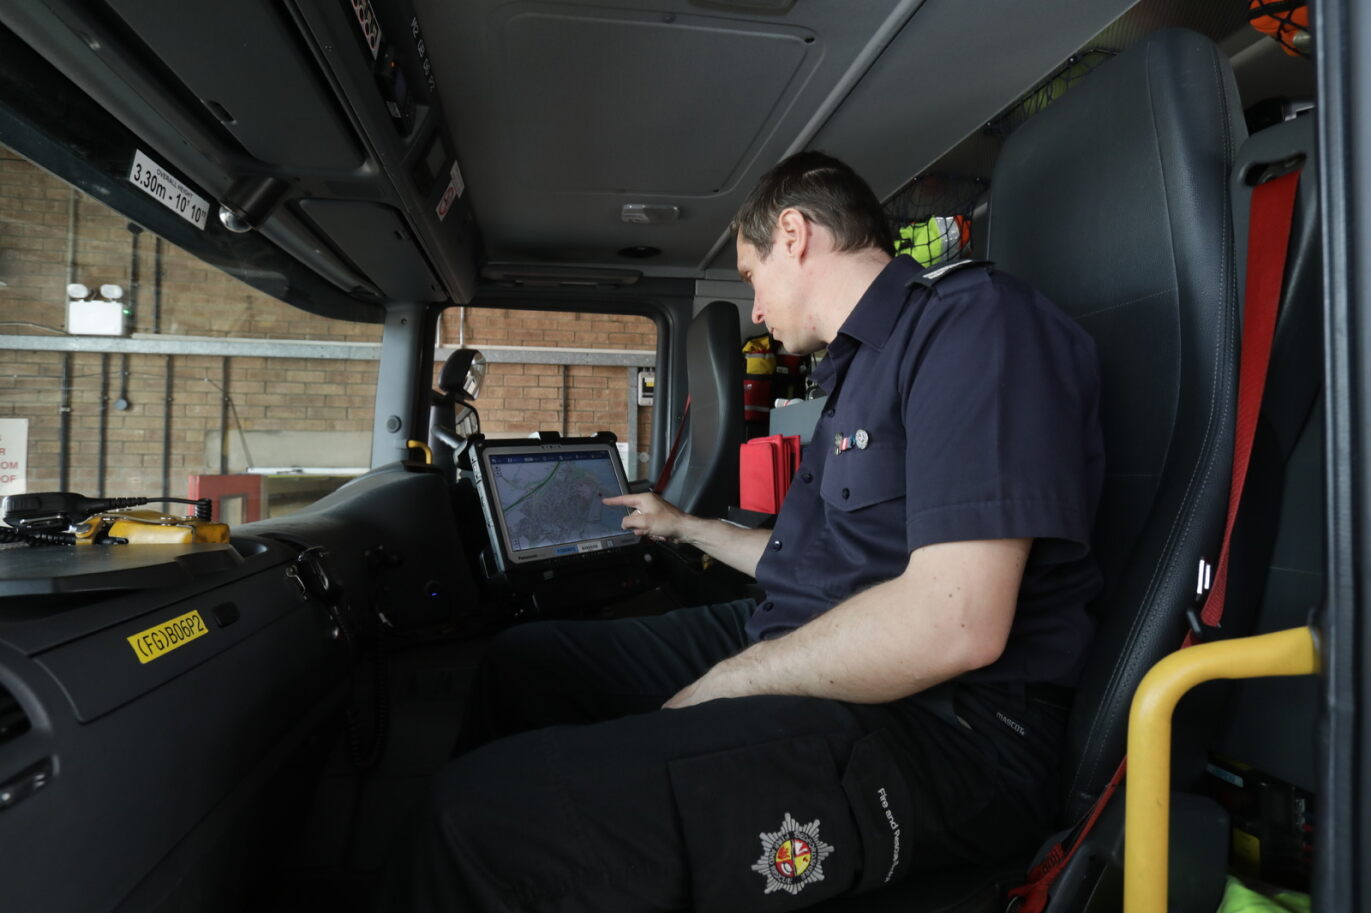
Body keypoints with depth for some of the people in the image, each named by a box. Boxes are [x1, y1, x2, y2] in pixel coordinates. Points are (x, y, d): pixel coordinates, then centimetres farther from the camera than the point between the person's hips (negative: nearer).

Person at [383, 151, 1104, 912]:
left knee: (490, 816, -24)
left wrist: (716, 688, -14)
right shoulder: (862, 366, 18)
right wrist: (684, 527, 38)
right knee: (523, 662, 14)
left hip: (931, 727, -10)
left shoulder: (972, 319, -14)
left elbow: (956, 625, -26)